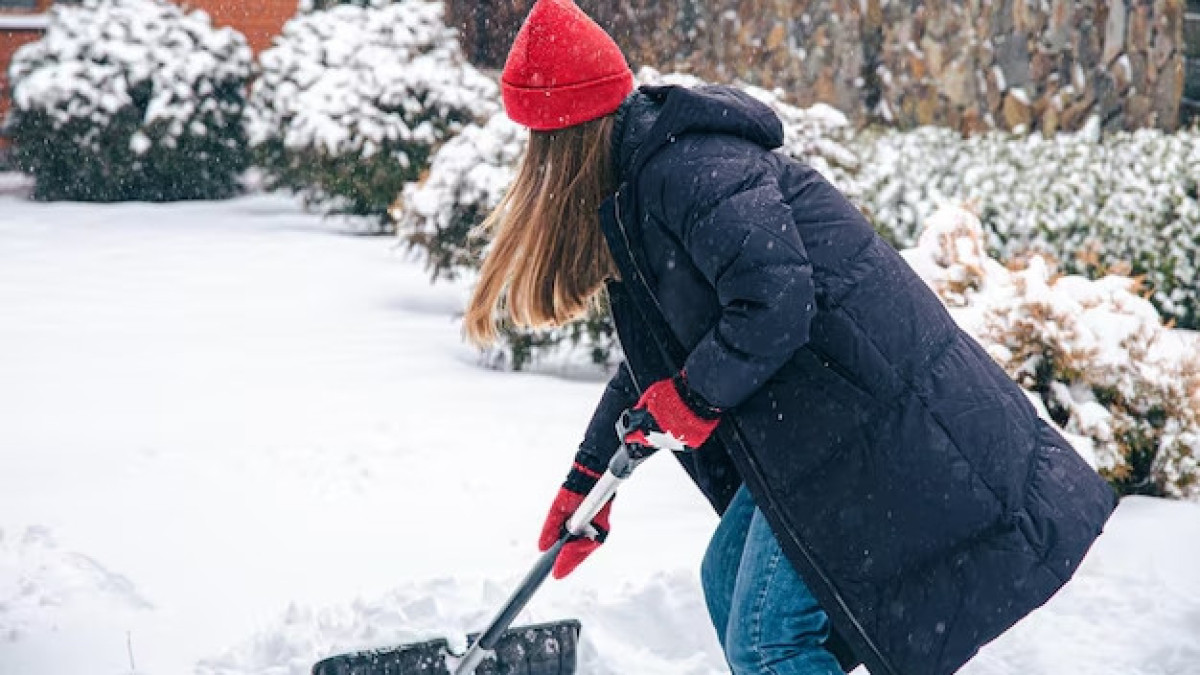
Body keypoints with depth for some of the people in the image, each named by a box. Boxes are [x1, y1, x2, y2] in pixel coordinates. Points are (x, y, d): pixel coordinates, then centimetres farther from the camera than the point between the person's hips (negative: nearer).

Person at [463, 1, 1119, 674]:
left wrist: (691, 397, -14)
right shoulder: (641, 176, 15)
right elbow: (657, 358, 22)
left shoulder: (685, 164, -19)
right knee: (727, 583, 20)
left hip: (864, 410, -11)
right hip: (814, 419, 11)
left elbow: (775, 302, -29)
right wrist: (590, 474, 22)